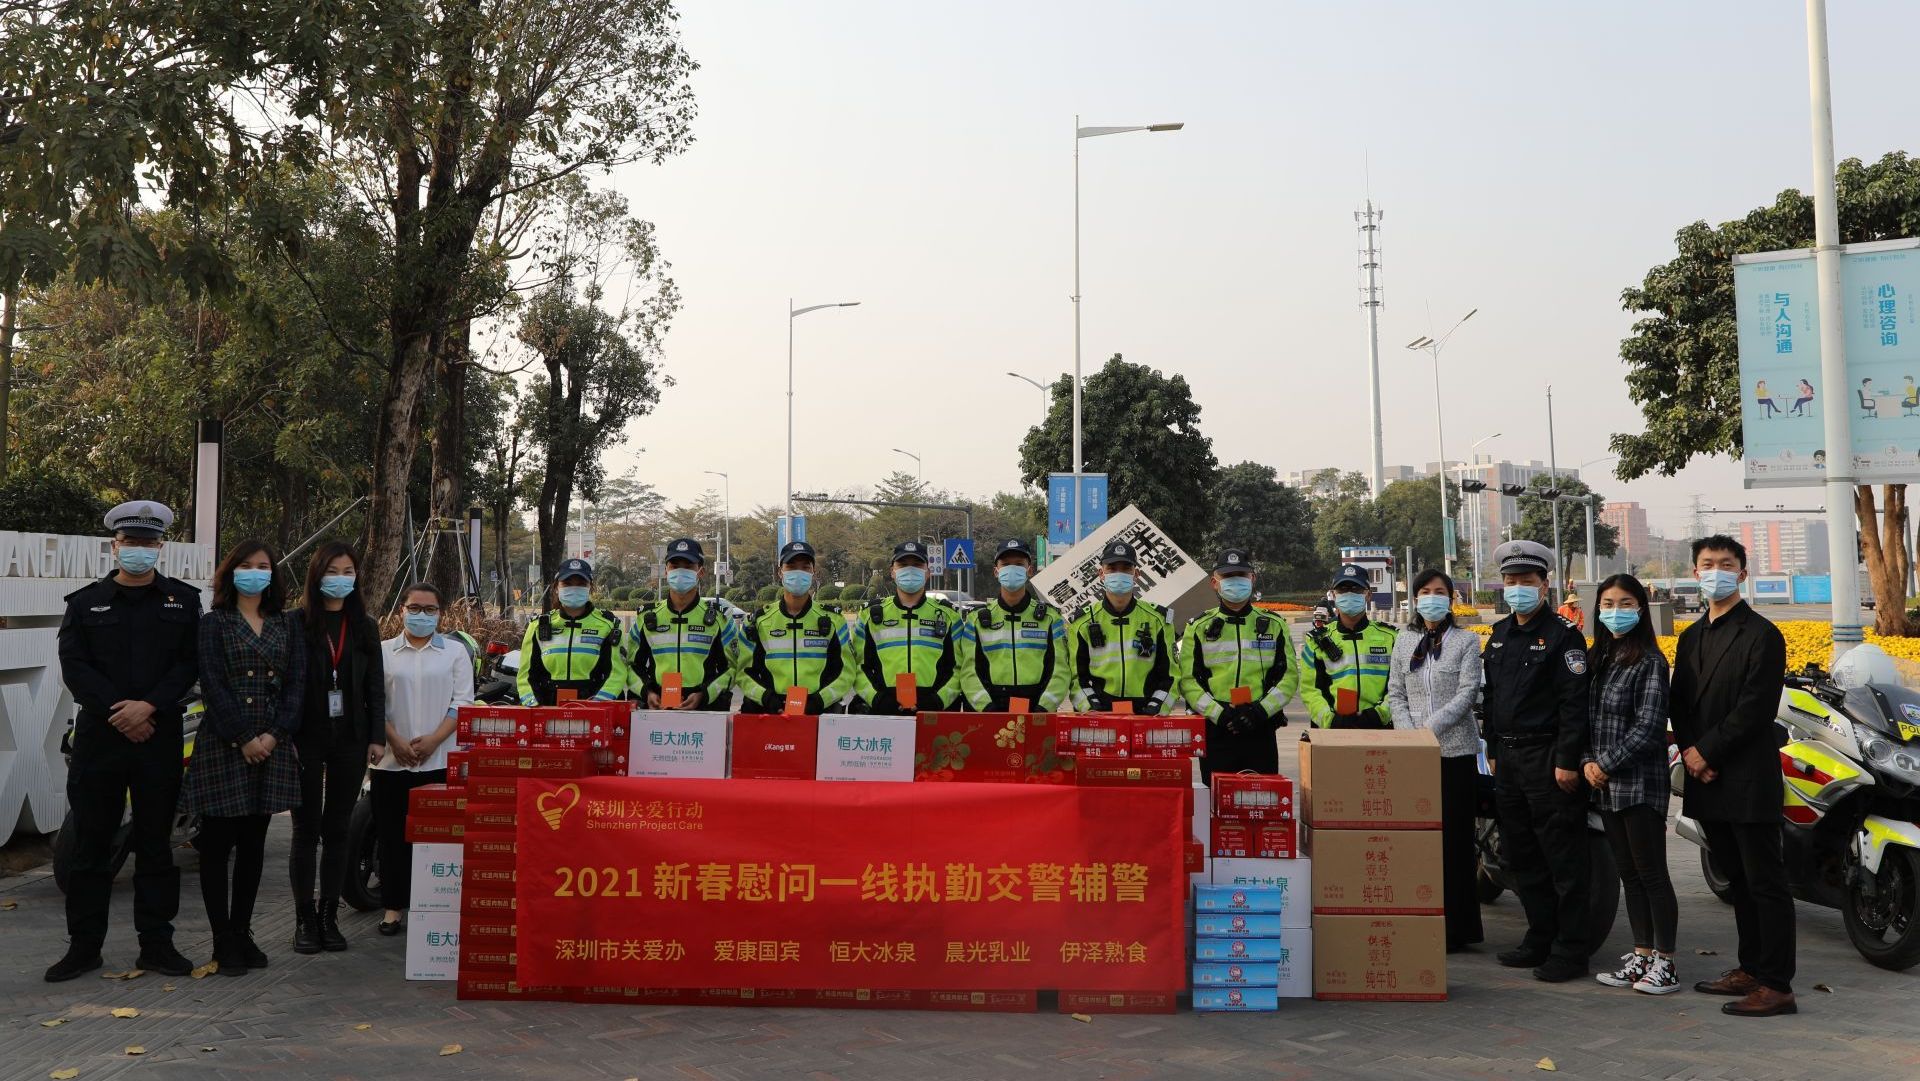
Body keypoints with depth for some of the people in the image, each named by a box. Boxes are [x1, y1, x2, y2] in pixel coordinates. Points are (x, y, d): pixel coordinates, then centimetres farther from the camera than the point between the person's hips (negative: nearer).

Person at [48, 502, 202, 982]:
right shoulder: (85, 601, 8)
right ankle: (83, 945, 14)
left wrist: (149, 706, -16)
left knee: (155, 843, 6)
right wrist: (118, 711, -14)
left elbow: (189, 664, -2)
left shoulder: (184, 600, 7)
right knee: (91, 842, 4)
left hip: (160, 735, 0)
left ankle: (156, 943, 14)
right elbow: (74, 666, -2)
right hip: (98, 734, 1)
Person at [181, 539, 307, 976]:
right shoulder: (214, 623, 2)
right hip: (223, 743, -3)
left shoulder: (288, 625, 11)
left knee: (253, 844, 9)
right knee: (218, 843, 0)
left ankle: (242, 934, 17)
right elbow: (213, 685, -7)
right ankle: (223, 942, 7)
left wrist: (275, 734, -9)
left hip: (272, 745, 3)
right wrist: (243, 739, -14)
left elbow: (297, 682, 4)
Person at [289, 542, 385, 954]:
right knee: (307, 830, 3)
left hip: (350, 738, 3)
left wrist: (377, 737, 1)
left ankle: (329, 917, 16)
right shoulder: (296, 623, -2)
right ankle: (304, 919, 11)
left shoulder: (365, 628, 9)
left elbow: (375, 687, 8)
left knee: (337, 829, 8)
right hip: (307, 738, -3)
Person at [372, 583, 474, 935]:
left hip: (440, 760, -1)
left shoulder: (454, 652, 7)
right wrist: (395, 741, -8)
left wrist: (434, 739, -10)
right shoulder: (383, 651, 9)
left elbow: (462, 702, 1)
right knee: (393, 836, 5)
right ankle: (394, 906, 14)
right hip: (392, 760, 1)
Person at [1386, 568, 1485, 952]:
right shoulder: (1404, 640, 13)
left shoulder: (1466, 640, 3)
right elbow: (1395, 693, 10)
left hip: (1456, 748, -3)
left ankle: (1456, 927, 6)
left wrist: (1433, 726, -16)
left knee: (1455, 837, -1)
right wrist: (1408, 732, -5)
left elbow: (1467, 693, -7)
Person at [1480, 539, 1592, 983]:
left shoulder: (1563, 636, -9)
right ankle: (1540, 938, 25)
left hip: (1549, 759, -8)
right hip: (1509, 759, 8)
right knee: (1520, 857, 14)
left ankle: (1571, 949, 5)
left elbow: (1575, 704, -14)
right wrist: (1493, 751, 17)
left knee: (1564, 859, -2)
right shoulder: (1499, 635, 15)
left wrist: (1567, 761, -18)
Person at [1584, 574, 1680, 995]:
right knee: (1628, 874, 13)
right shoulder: (1599, 658, 13)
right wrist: (1587, 762, 0)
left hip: (1640, 783, -7)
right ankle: (1641, 955, 21)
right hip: (1605, 785, 7)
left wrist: (1607, 764, -13)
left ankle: (1665, 962, 7)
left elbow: (1649, 727, -15)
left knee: (1651, 874, -1)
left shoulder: (1649, 661, -9)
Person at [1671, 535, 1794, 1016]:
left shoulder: (1762, 635, -7)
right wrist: (1690, 753, -3)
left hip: (1748, 782, -7)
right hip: (1706, 780, 7)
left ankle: (1777, 985, 2)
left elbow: (1756, 708, -15)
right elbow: (1680, 703, 13)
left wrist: (1706, 751, -13)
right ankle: (1751, 968, 24)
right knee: (1738, 881, 15)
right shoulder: (1692, 637, 17)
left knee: (1765, 883, -3)